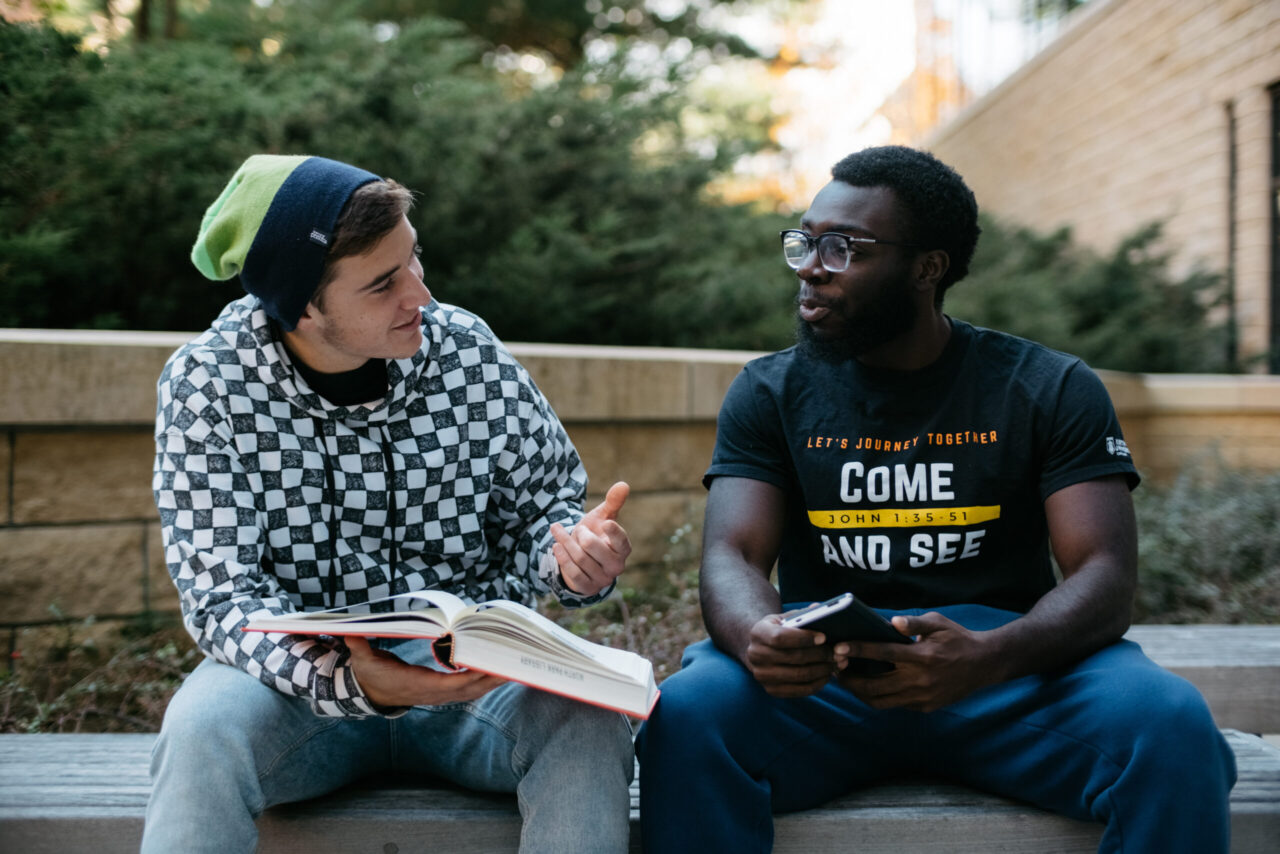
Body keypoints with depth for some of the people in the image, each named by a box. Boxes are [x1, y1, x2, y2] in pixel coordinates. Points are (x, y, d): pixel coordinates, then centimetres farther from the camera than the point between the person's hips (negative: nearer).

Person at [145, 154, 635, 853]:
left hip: (471, 670, 2)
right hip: (304, 671, -1)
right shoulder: (207, 383, -9)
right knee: (205, 731, -33)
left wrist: (569, 549, -19)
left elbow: (541, 506, 7)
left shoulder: (465, 349, -4)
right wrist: (346, 682, -35)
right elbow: (222, 595, -15)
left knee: (587, 719, -28)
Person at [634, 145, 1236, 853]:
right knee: (689, 711, -31)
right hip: (823, 677, 1)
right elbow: (731, 557, -2)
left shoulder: (1051, 390, 5)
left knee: (1170, 722, -30)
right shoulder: (770, 394, 9)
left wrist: (987, 658, -27)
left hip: (1005, 669, 0)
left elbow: (1105, 576, -5)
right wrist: (758, 638, -28)